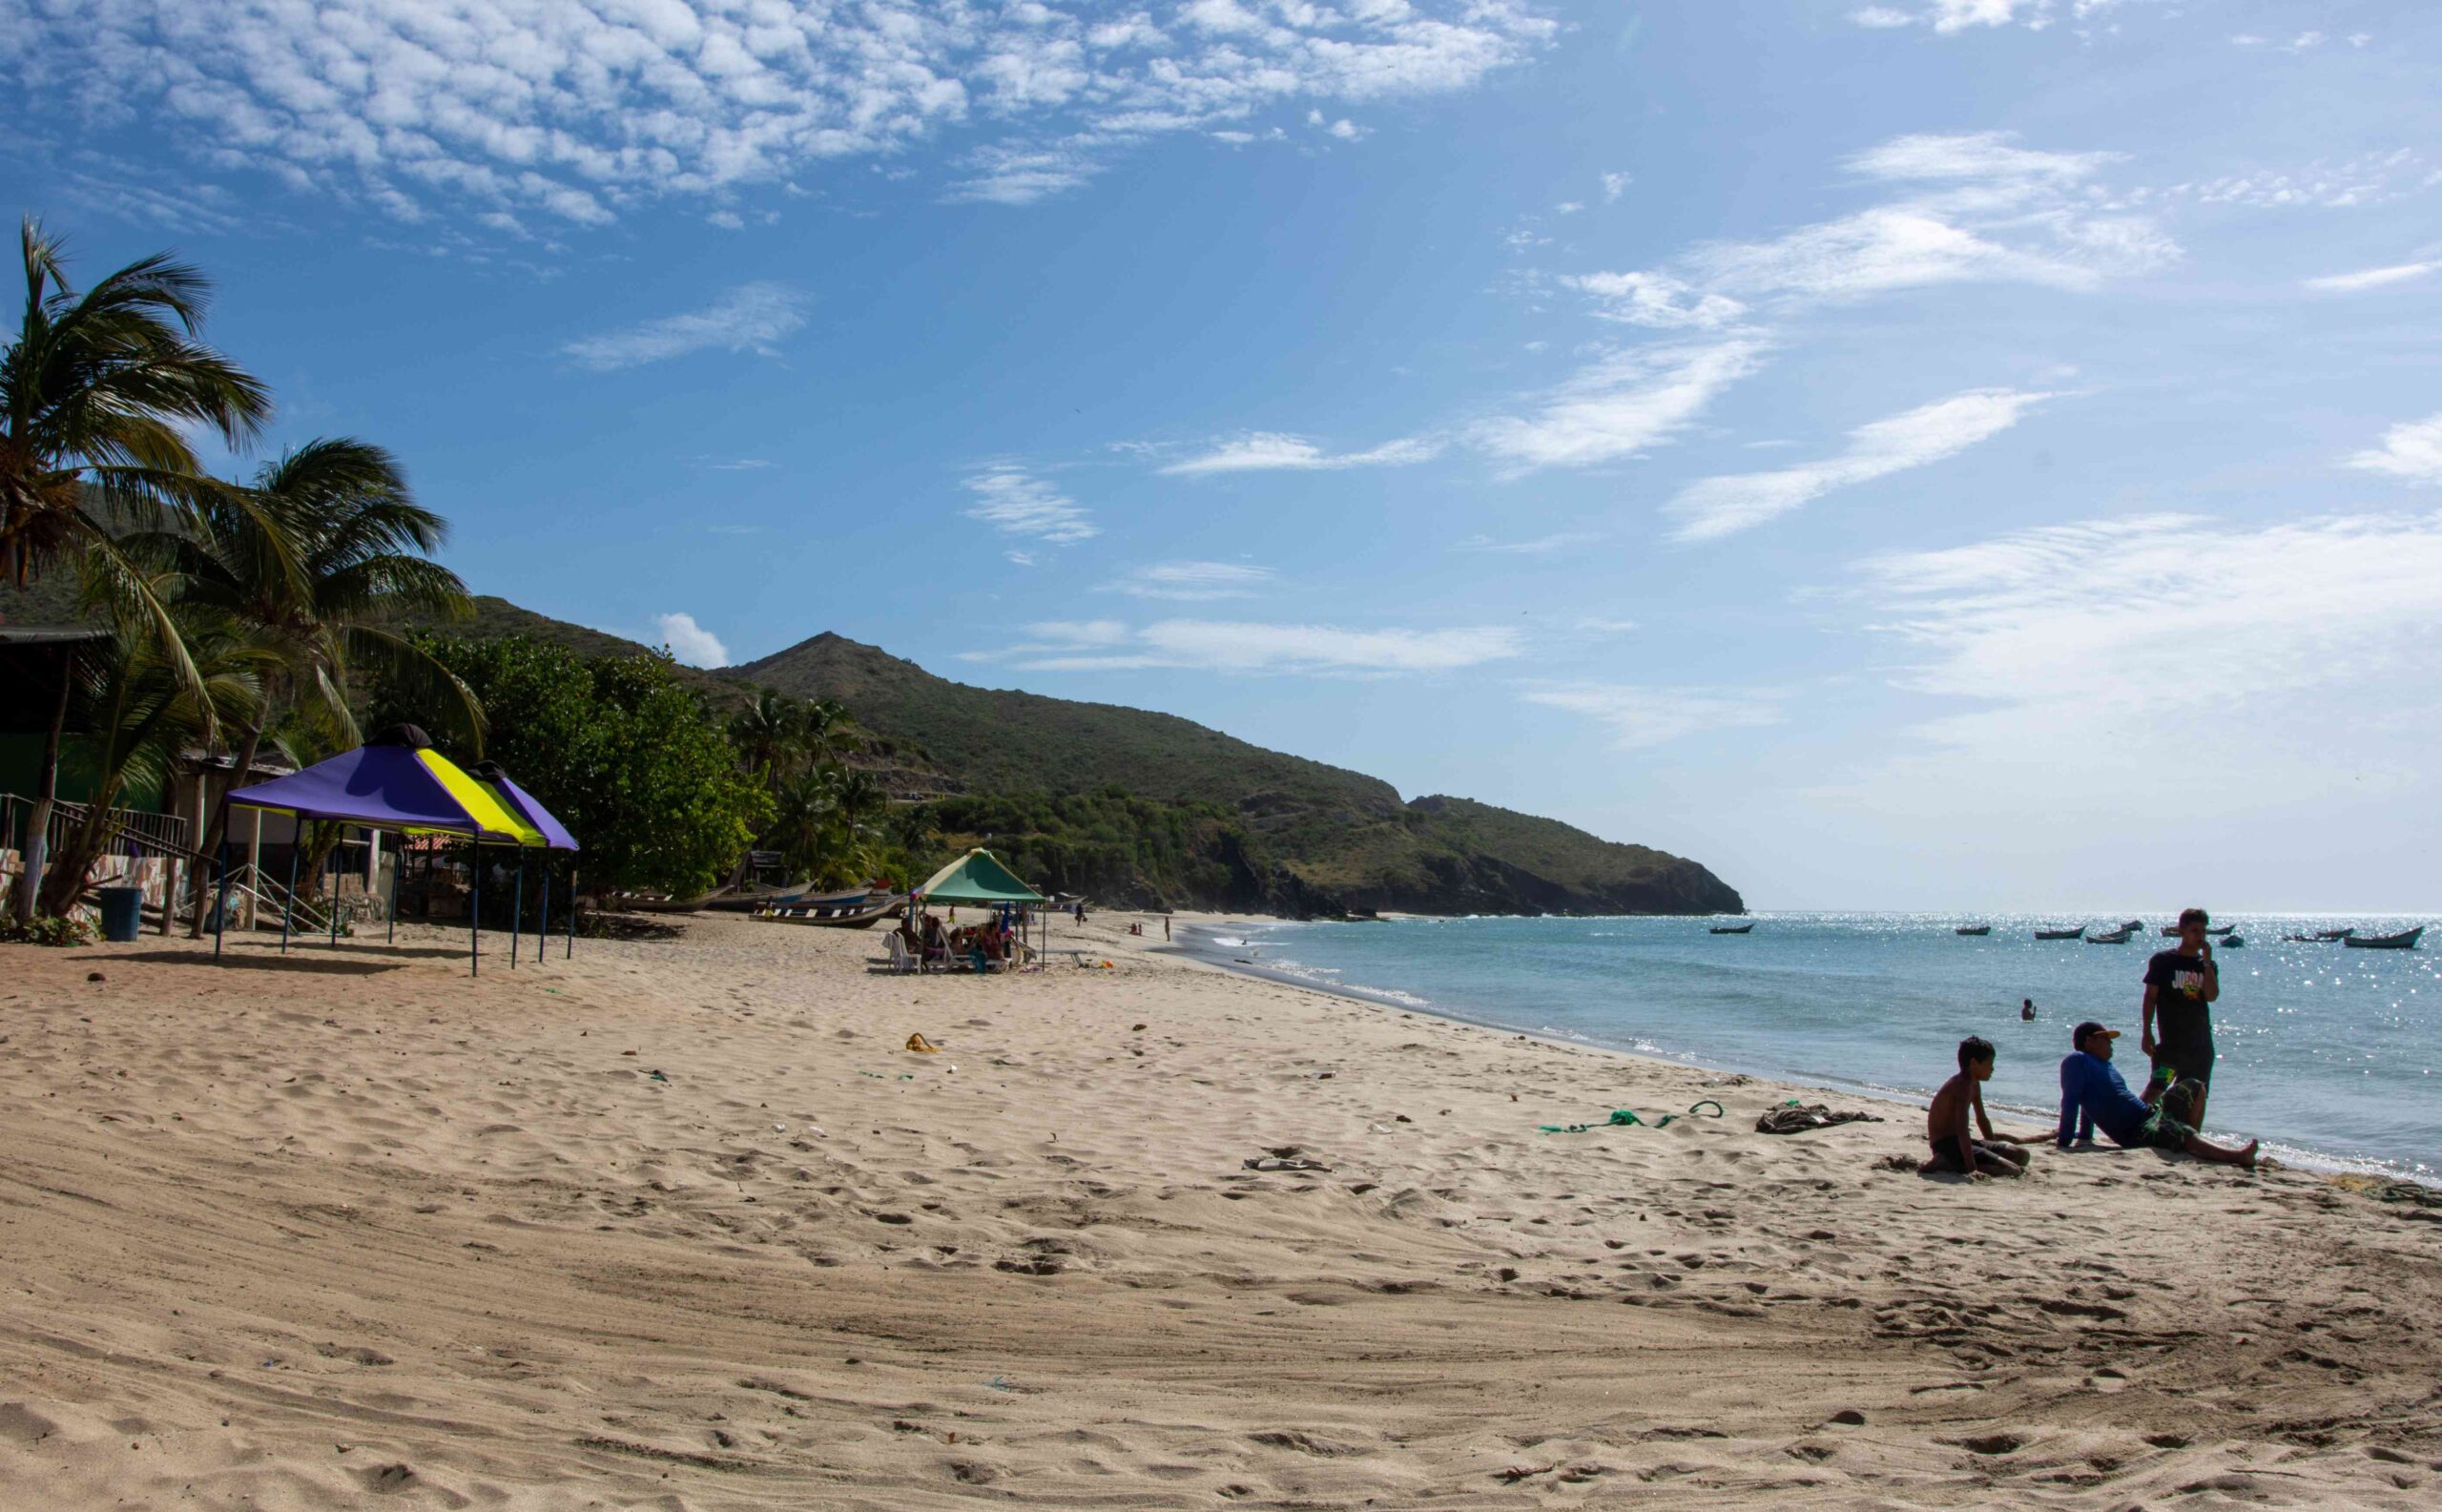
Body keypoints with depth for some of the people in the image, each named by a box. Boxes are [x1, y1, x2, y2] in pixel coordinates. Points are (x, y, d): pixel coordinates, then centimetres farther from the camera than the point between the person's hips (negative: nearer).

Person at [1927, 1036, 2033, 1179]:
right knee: (2013, 1170, -20)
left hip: (1957, 1142, 10)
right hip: (1946, 1144, -10)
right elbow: (1962, 1129, -30)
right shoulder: (1962, 1085, -20)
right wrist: (1972, 1169, -37)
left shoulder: (1974, 1084, 13)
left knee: (2022, 1156, 13)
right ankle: (1946, 1164, -17)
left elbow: (1982, 1120, 27)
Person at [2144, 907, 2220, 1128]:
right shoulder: (2163, 960, 0)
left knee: (2198, 1094, 7)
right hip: (2170, 1041, -4)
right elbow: (2150, 997, -1)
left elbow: (2212, 995, -5)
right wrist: (2146, 1032, -8)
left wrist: (2206, 961, -9)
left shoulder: (2208, 965, 11)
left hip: (2201, 1041, 4)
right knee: (2156, 1089, -16)